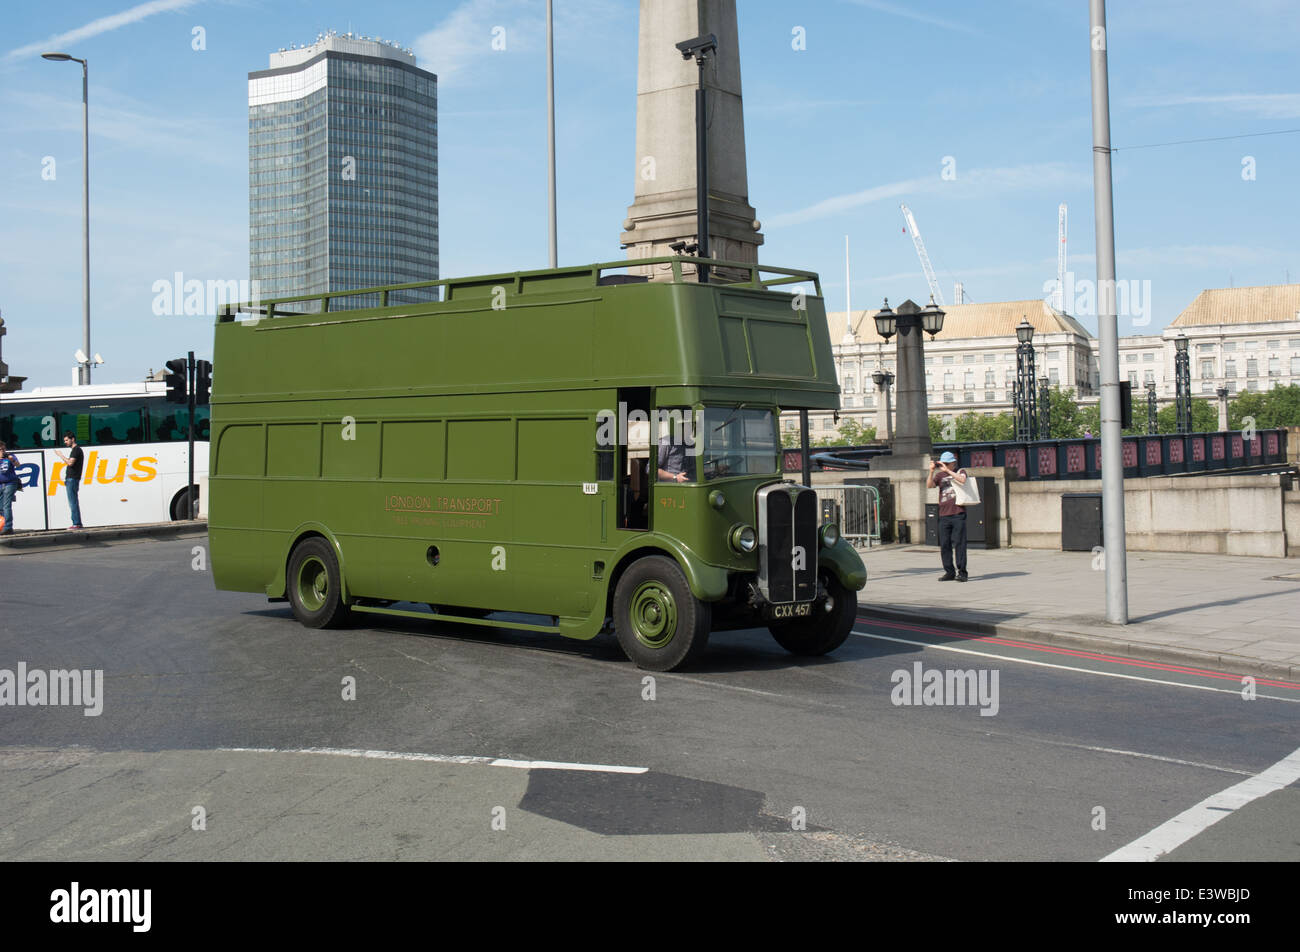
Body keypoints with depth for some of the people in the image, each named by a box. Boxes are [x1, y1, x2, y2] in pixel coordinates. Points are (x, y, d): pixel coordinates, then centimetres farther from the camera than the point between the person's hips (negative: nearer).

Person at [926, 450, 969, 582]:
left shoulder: (960, 472, 9)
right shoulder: (940, 475, 15)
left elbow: (962, 480, -14)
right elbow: (929, 485, -1)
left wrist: (947, 470, -17)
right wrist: (932, 471, -15)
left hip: (958, 514, -3)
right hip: (944, 515, 4)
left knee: (959, 543, -6)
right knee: (944, 545, 2)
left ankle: (962, 572, -4)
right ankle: (949, 572, 10)